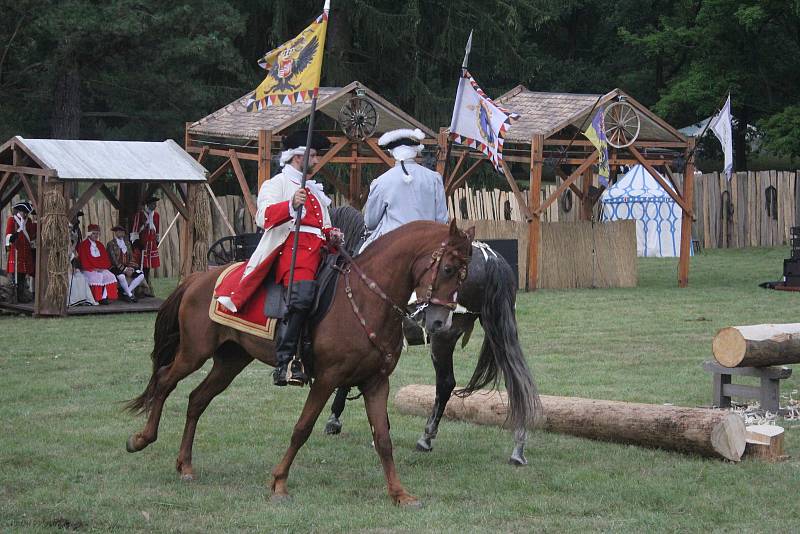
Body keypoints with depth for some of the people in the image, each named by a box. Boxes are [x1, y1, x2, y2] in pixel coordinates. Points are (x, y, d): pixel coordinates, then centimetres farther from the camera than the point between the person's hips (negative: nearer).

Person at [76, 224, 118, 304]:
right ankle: (97, 298, -30)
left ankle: (104, 297, -24)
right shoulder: (83, 245, 0)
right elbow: (83, 260, -8)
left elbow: (106, 258, 15)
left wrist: (103, 267, -4)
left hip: (101, 269, 6)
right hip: (88, 270, -6)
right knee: (97, 277, -35)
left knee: (110, 276, -21)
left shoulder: (100, 245, 19)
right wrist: (94, 268, -16)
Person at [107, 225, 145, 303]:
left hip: (127, 266, 6)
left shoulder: (127, 243, 15)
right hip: (115, 267, -6)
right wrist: (124, 269, -20)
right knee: (121, 276, -38)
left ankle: (126, 293, -11)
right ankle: (130, 294, -16)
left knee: (141, 275, -16)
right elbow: (113, 259, -12)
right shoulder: (111, 244, -3)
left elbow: (131, 257, 13)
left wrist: (131, 268, -7)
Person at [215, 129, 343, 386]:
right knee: (302, 292, -33)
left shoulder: (313, 189, 33)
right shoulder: (277, 184, 8)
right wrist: (291, 205, -25)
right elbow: (264, 217, -9)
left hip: (317, 250, 9)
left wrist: (332, 235, 15)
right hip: (291, 247, -9)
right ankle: (285, 361, -36)